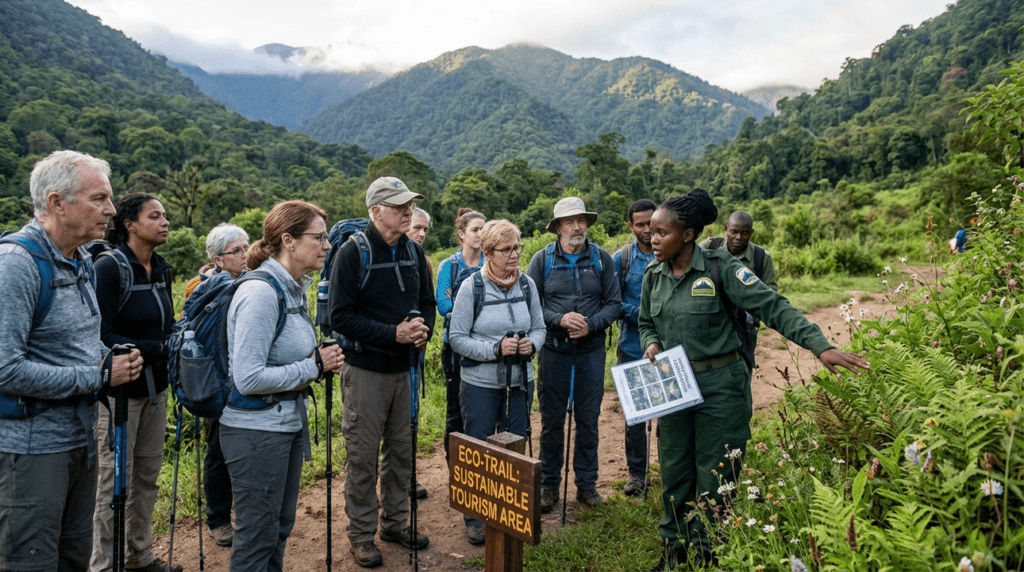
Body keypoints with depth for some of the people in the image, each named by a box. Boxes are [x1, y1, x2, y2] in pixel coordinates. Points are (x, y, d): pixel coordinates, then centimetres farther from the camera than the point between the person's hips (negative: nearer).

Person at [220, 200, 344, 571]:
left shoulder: (294, 289, 7)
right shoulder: (260, 293, -21)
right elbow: (248, 379, -26)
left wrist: (321, 361, 1)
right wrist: (313, 366, -19)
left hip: (290, 423, 9)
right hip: (256, 431, -9)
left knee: (280, 528, 21)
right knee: (257, 539, 5)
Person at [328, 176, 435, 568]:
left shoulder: (413, 251, 6)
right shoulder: (354, 252, -13)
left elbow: (427, 301, 14)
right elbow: (340, 316, -17)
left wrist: (424, 328, -8)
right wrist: (392, 334, -23)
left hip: (405, 367, 6)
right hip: (366, 370, -6)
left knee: (402, 450, 15)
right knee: (363, 455, 4)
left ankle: (395, 521, 32)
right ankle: (362, 533, 21)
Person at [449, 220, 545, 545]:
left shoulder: (527, 285, 2)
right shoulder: (471, 287, -10)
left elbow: (539, 328, 10)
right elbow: (457, 339, -12)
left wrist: (532, 344, -12)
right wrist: (496, 349, -22)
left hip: (520, 382, 4)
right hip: (480, 384, -4)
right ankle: (474, 518, 26)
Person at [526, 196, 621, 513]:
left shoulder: (601, 258, 2)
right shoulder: (542, 259, -2)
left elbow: (613, 303, 2)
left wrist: (591, 325, -14)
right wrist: (560, 319, -18)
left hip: (591, 350, 1)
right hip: (553, 350, -1)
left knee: (588, 421, 9)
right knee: (551, 421, 7)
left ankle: (586, 484, 24)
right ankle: (549, 485, 21)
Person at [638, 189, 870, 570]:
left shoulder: (719, 268, -13)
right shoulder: (653, 276, 4)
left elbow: (773, 306, -18)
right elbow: (646, 323, 18)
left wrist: (821, 346, -27)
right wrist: (651, 344, -5)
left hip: (719, 386, -4)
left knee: (715, 477, 6)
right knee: (674, 471, 12)